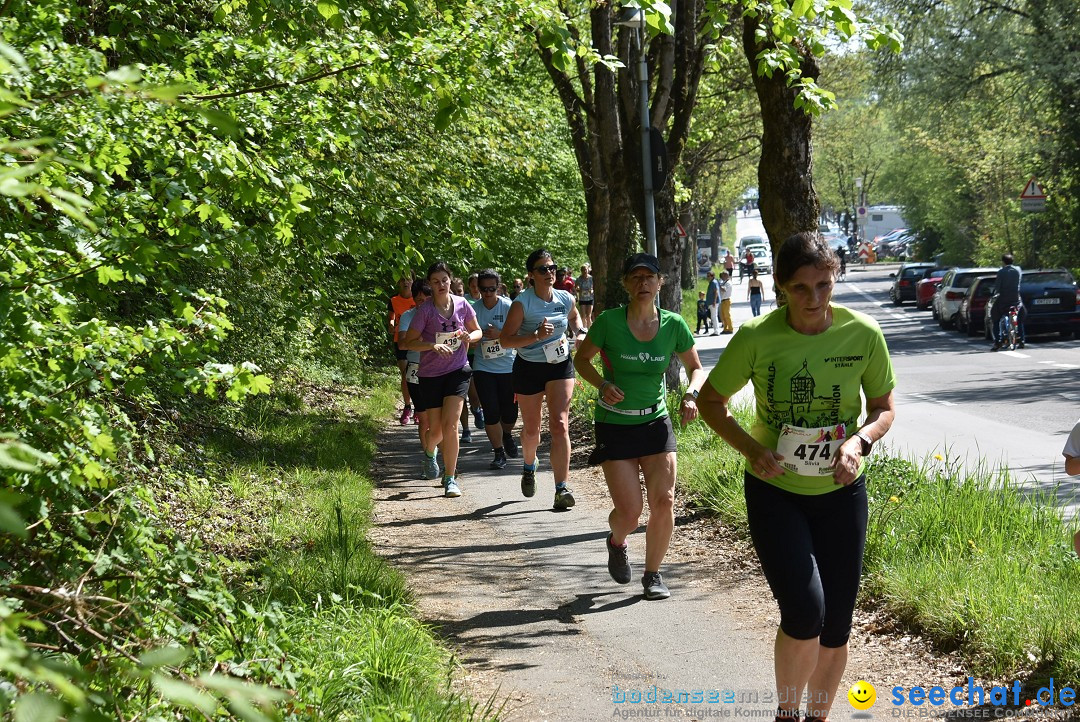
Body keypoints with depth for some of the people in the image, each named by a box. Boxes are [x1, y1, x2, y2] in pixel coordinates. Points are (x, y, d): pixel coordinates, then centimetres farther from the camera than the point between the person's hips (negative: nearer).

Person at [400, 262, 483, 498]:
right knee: (437, 430, 7)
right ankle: (429, 451, 45)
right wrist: (433, 345, -25)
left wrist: (470, 336, -11)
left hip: (458, 371, 1)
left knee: (450, 426, -13)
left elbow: (477, 331, 12)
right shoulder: (425, 310, -11)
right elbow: (408, 342, -9)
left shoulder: (462, 304, -2)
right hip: (430, 374, -1)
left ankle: (450, 479, -4)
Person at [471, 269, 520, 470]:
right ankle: (499, 453, 8)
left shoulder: (508, 307, -6)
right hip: (483, 368, 1)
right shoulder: (474, 309, -1)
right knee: (491, 412, -6)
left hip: (508, 367, 0)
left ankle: (507, 435, 41)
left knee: (510, 411, 7)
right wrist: (481, 335, -15)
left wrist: (499, 334, -25)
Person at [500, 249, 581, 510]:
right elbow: (505, 340, -17)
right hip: (529, 368, -2)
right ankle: (529, 466, 47)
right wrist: (536, 336, -28)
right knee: (531, 429, 12)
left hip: (560, 365, 2)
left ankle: (562, 488, -15)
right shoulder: (522, 303, -15)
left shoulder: (566, 299, -3)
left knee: (559, 425, -13)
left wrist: (579, 333, 2)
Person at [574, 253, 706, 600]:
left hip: (655, 421, 2)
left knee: (664, 501, -9)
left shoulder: (673, 325, -5)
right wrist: (603, 385, -16)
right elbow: (581, 358, 2)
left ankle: (653, 574, 12)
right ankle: (617, 542, 30)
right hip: (614, 425, -2)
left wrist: (691, 394, -11)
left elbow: (696, 368, 9)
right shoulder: (609, 321, -12)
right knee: (629, 511, -8)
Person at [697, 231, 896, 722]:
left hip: (840, 492, 2)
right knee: (804, 611, -18)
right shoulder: (756, 337, -15)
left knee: (835, 626, 8)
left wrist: (859, 441, -18)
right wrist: (751, 448, -17)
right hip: (774, 491, -2)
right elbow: (710, 401, -1)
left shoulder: (863, 334, -11)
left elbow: (884, 407, 3)